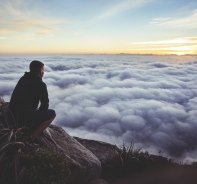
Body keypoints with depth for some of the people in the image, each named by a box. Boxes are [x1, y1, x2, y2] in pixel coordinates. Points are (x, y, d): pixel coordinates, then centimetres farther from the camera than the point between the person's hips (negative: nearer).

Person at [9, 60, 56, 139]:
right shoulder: (40, 84, -10)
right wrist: (39, 111, 17)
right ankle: (32, 136, -1)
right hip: (25, 117, -8)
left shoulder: (22, 79, 11)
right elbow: (45, 104, -4)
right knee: (52, 113, 6)